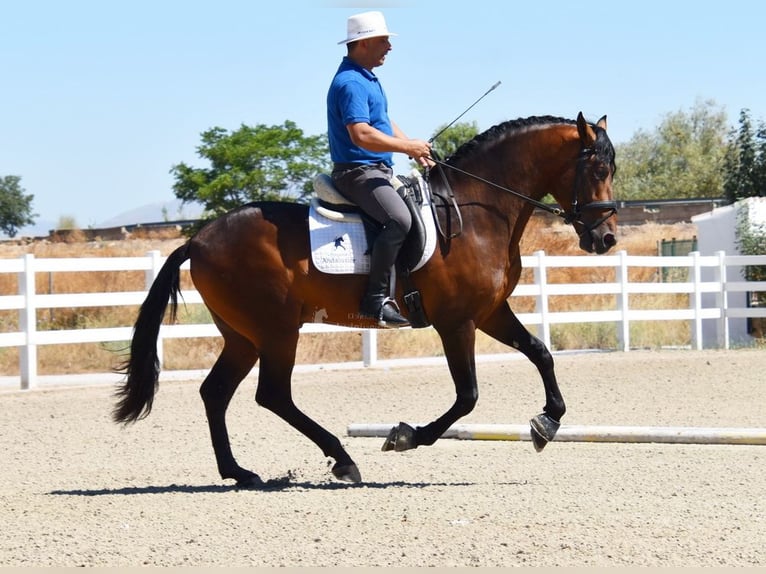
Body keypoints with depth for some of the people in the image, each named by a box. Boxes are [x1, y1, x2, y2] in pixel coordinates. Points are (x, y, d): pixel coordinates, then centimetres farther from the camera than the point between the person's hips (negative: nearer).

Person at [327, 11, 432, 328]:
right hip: (357, 172, -11)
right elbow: (361, 134, -29)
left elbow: (384, 123, 27)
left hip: (378, 171, 11)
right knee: (399, 219, -31)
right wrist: (408, 147, -20)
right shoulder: (350, 83, -17)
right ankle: (375, 298, -30)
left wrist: (414, 148, 12)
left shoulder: (367, 78, 17)